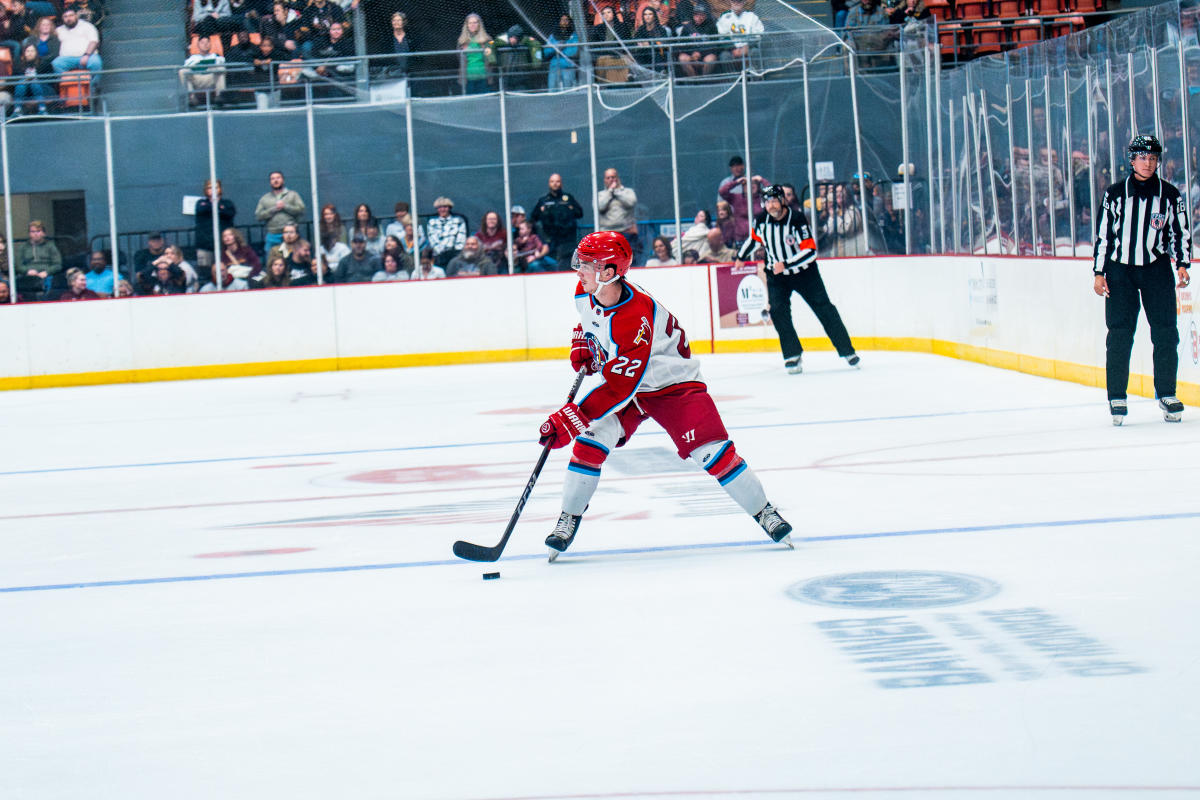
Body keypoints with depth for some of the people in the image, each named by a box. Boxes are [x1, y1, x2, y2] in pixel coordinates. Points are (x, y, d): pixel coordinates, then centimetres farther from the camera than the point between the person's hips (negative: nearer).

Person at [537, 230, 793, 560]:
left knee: (711, 451, -16)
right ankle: (568, 520, 0)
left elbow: (620, 387, -37)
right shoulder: (585, 292, -12)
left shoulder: (635, 319, -37)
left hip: (673, 384, -6)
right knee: (590, 441, -15)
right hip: (621, 382, 6)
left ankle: (764, 512, 3)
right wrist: (582, 342, 2)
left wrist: (570, 418, -39)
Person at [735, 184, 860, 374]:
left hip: (804, 272, -3)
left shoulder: (797, 219, -22)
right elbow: (754, 238, 16)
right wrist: (741, 257, 29)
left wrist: (786, 265, -35)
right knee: (778, 311, -16)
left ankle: (847, 351, 6)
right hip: (776, 275, 3)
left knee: (824, 309, -3)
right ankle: (793, 355, -8)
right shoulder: (761, 220, -7)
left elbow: (810, 251, -27)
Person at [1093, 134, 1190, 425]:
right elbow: (1102, 234, 5)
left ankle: (1166, 394, 9)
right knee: (1119, 334, -4)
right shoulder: (1114, 194, 1)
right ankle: (1117, 398, 2)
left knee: (1165, 332, -3)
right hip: (1120, 269, -1)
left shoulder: (1170, 195, 3)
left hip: (1156, 268, 1)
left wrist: (1182, 264, -2)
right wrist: (1099, 273, 1)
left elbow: (1181, 232, 10)